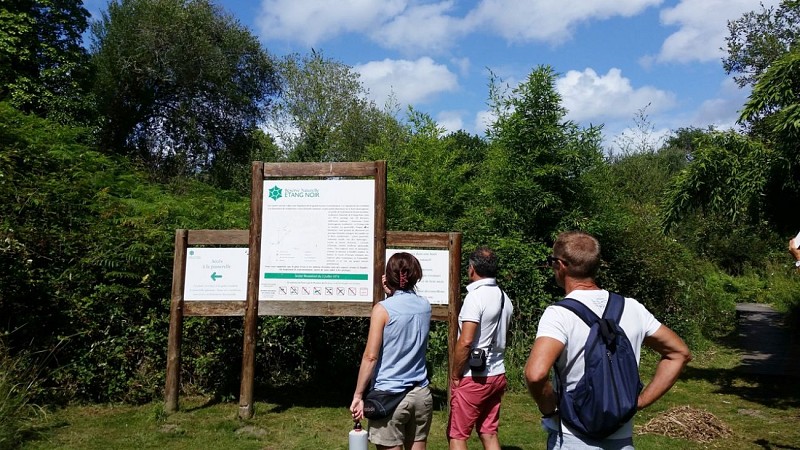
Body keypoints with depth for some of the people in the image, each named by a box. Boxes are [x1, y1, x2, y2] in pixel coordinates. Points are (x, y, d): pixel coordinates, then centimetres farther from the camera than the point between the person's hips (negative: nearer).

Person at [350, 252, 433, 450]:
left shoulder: (383, 309, -12)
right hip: (421, 394, 5)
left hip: (389, 396, -5)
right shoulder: (425, 305, 4)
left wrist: (358, 395, -7)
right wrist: (393, 294, 13)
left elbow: (370, 356, -13)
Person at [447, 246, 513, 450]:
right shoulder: (505, 298, 8)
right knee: (489, 433, 15)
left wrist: (455, 375, -12)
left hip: (473, 377, -8)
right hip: (497, 374, 8)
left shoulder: (476, 296, -17)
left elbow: (465, 342, -22)